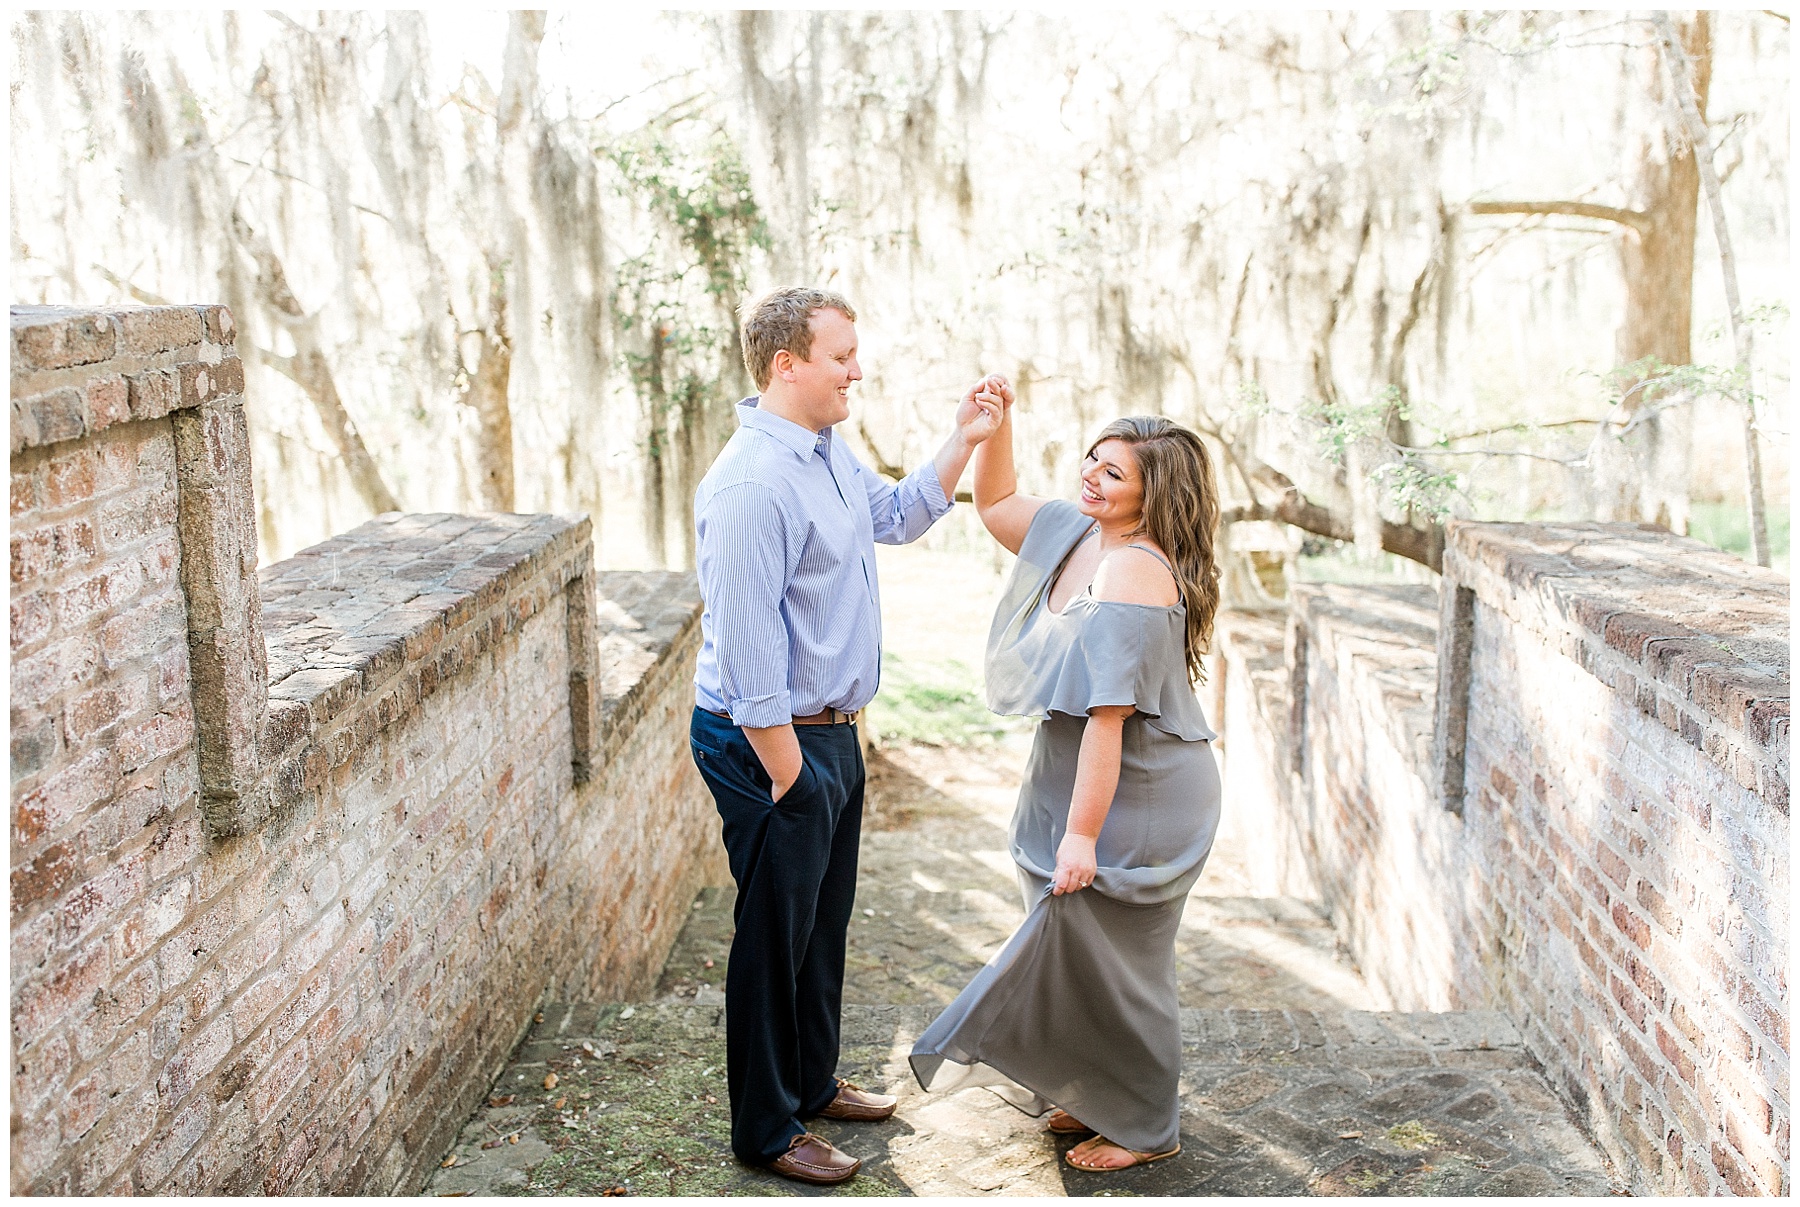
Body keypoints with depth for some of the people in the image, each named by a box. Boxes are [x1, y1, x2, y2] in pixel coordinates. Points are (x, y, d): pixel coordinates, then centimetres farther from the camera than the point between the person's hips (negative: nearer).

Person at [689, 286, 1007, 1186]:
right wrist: (785, 772, -22)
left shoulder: (828, 452, 7)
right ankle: (766, 1131, 21)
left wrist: (963, 441, 12)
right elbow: (746, 644, -26)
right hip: (775, 741, -10)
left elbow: (897, 517, 24)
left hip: (832, 731, 10)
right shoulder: (754, 483, -24)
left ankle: (812, 1081, 41)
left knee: (824, 921, 22)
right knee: (776, 935, 5)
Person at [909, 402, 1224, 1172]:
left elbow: (1108, 716, -28)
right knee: (1078, 943, 20)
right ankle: (1102, 1099, 40)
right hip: (1077, 781, 9)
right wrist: (996, 426, 4)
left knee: (1113, 956, 4)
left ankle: (1146, 1130, 25)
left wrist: (1081, 833, -27)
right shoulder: (1076, 536, 2)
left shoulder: (1134, 573, -26)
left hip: (1135, 800, -9)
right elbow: (996, 504, 19)